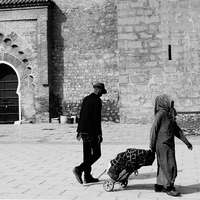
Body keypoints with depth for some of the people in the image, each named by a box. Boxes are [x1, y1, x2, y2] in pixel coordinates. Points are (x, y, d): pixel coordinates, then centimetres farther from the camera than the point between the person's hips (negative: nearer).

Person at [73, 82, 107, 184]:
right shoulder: (97, 100, -12)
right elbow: (97, 118, -18)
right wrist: (99, 134, -17)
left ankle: (87, 177, 15)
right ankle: (79, 169, -11)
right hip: (92, 132, -8)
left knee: (87, 154, 12)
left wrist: (79, 131, 21)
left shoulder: (86, 99, 12)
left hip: (83, 131, 8)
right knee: (96, 154, 0)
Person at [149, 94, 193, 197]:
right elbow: (153, 130, -14)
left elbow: (177, 130, 15)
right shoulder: (160, 114, -15)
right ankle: (169, 188, 4)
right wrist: (152, 146, -11)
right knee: (169, 166, -5)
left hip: (169, 145, 8)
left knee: (163, 167, 14)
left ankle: (160, 185, 24)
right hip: (162, 145, -8)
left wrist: (186, 142, 14)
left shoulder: (170, 115, 11)